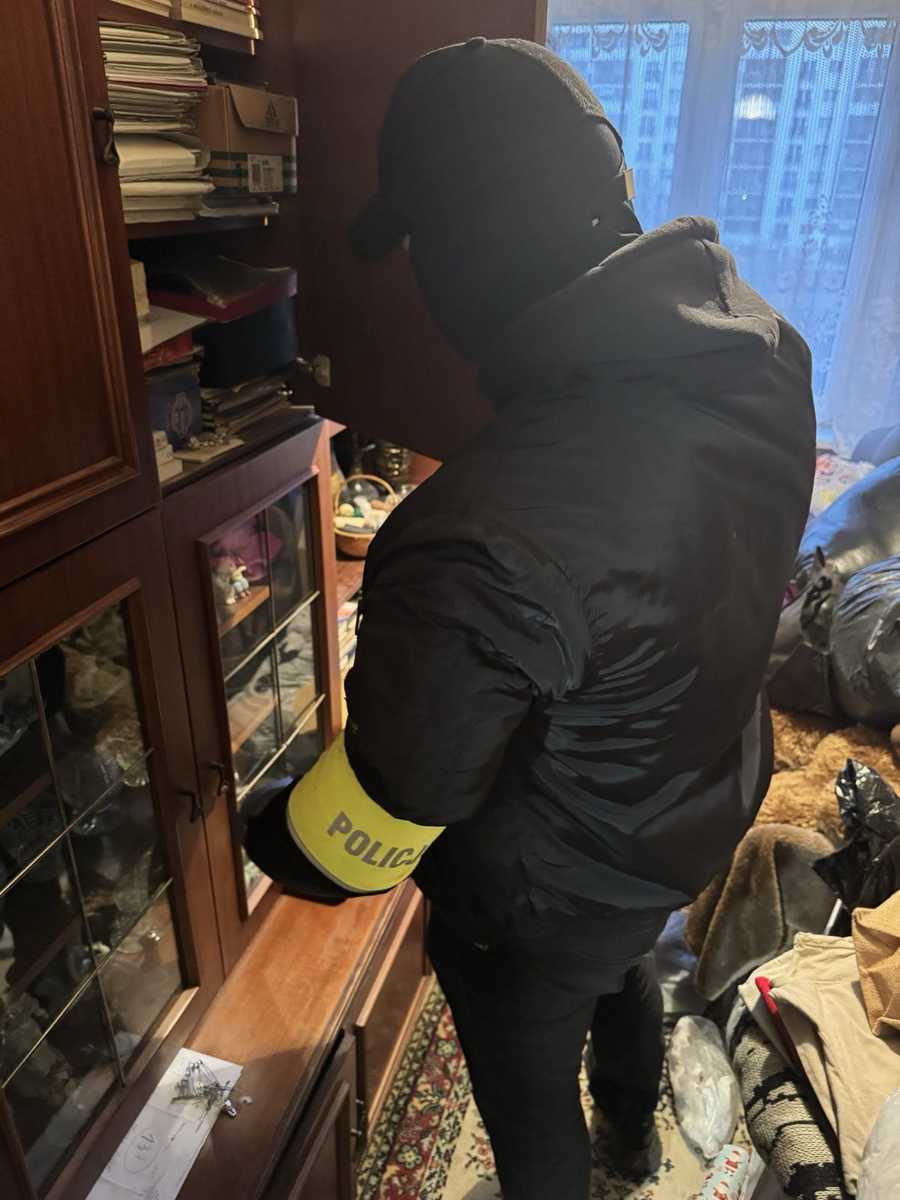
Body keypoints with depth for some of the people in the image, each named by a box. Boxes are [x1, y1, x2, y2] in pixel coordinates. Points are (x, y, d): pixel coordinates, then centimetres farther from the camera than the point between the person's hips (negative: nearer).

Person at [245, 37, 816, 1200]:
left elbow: (374, 821, -27)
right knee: (623, 970, 38)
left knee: (528, 1082, 26)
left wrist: (258, 844, -6)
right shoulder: (754, 334, -16)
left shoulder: (482, 546, -42)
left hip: (552, 895, -8)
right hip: (709, 803, 8)